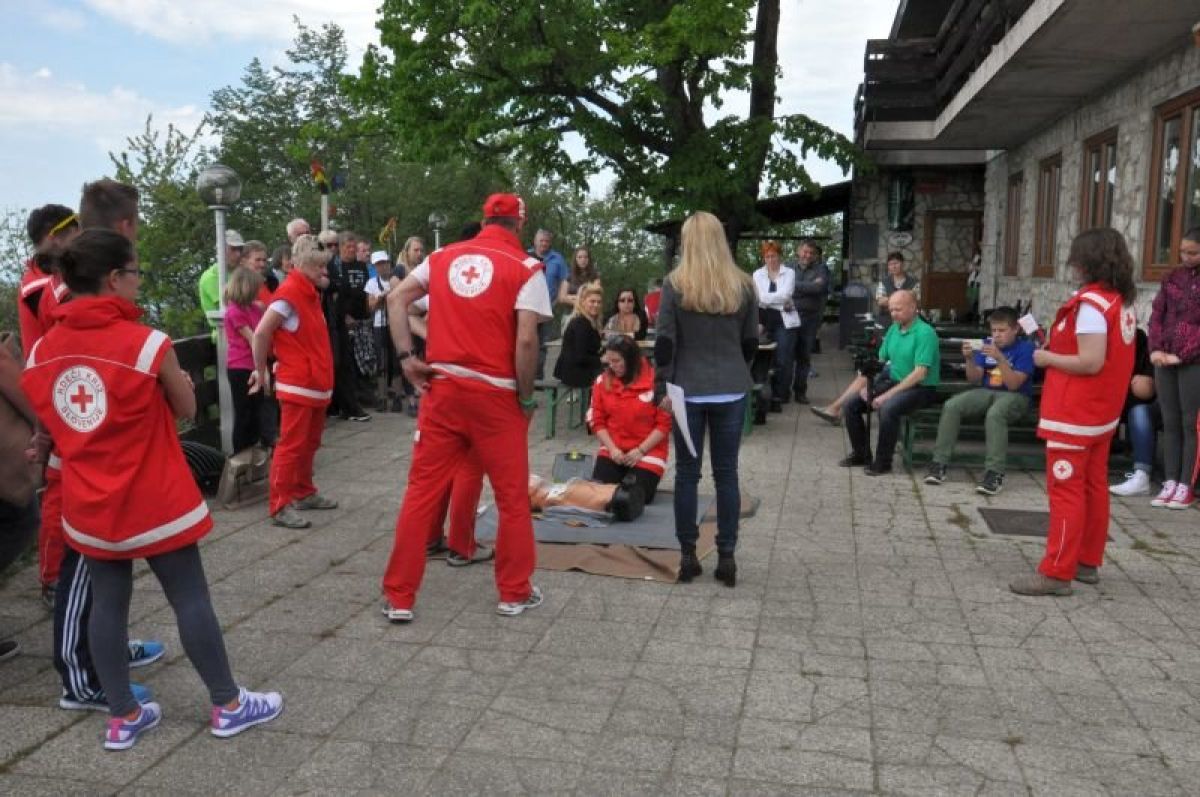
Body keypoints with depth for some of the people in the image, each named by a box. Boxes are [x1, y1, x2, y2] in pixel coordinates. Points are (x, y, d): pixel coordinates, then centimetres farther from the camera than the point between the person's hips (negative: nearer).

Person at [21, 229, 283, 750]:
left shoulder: (42, 351, 0)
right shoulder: (148, 344, -16)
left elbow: (47, 422, 12)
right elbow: (187, 409, -3)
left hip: (88, 505, 5)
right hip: (155, 502, -5)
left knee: (107, 605, 13)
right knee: (190, 600, 6)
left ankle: (123, 718, 25)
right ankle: (228, 706, 18)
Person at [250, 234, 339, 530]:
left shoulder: (309, 292, 12)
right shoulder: (289, 293, -16)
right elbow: (261, 333, -17)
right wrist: (261, 371, -8)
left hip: (317, 382, 9)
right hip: (297, 384, -9)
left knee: (309, 443, 17)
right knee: (291, 445, -4)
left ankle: (304, 493, 29)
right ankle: (281, 506, 1)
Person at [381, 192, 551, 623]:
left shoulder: (443, 257, 9)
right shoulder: (525, 268, -5)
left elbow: (395, 299, 7)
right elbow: (526, 339, -14)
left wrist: (407, 357, 4)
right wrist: (526, 397, -4)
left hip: (442, 388, 4)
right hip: (495, 393, -4)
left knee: (422, 490, 9)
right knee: (512, 494, 11)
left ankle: (399, 597, 15)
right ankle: (515, 593, 21)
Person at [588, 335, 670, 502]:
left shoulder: (655, 381, -12)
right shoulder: (603, 381, 1)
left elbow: (665, 423, -10)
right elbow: (597, 421, 4)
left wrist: (641, 450, -14)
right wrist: (612, 448, -9)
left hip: (647, 452, -3)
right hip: (613, 451, 3)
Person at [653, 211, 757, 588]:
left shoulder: (675, 284, -5)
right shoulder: (743, 285, 3)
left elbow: (665, 342, -7)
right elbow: (751, 342, 8)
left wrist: (662, 387, -2)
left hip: (689, 391, -2)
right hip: (731, 392, 2)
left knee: (687, 473, 7)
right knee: (726, 473, 8)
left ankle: (688, 555, 12)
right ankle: (726, 557, 12)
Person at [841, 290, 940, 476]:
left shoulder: (925, 333, -15)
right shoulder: (893, 329, 8)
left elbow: (920, 373, -22)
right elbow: (880, 361, 12)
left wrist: (888, 395, -25)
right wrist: (868, 384, -7)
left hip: (921, 388, -8)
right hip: (893, 382, 8)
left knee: (888, 409, -35)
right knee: (851, 406, -6)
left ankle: (883, 462, -18)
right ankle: (861, 453, 9)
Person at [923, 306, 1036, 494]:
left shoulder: (1025, 347, -8)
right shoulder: (986, 344, 6)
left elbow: (1013, 384, -17)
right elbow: (974, 379, 3)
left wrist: (1000, 358, -29)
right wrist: (970, 359, -15)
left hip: (1015, 396, -5)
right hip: (986, 392, 5)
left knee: (995, 414, -39)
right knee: (951, 406, -22)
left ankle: (995, 473, -35)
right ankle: (939, 463, -19)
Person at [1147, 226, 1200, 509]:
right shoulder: (1173, 277, 11)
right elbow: (1157, 315, 10)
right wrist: (1155, 349, -4)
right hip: (1165, 360, 5)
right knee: (1170, 422, 7)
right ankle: (1169, 483, 12)